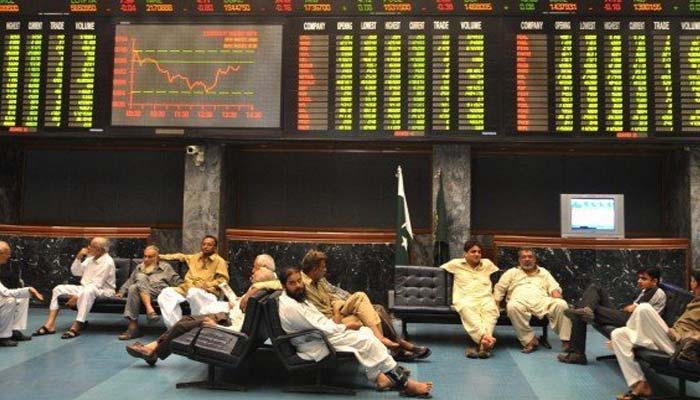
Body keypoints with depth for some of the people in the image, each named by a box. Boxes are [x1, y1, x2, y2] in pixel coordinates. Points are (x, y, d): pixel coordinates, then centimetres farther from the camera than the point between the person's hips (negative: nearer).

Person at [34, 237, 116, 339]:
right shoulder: (91, 258, 9)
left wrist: (78, 296, -27)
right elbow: (75, 272, 13)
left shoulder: (107, 262, -18)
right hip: (85, 288, 9)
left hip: (102, 291, -9)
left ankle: (76, 327, -39)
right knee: (58, 289, 0)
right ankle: (50, 324, -10)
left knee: (87, 291, -41)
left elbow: (96, 285, -24)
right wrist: (79, 258, -4)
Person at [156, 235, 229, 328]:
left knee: (194, 293, -42)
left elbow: (223, 280, -1)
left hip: (208, 292, -5)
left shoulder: (219, 261, 10)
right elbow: (179, 256, 39)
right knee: (166, 293, -23)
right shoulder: (195, 257, 26)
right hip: (186, 289, 5)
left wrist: (208, 284, -16)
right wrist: (160, 256, 35)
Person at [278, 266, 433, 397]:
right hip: (314, 346, -10)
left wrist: (338, 322, 1)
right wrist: (346, 326, -10)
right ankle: (405, 383, -12)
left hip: (320, 334, 10)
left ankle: (380, 377, -3)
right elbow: (320, 328, -22)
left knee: (365, 332, 1)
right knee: (365, 340, -18)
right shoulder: (289, 306, -23)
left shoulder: (297, 298, 9)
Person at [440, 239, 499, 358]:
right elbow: (439, 269, 28)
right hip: (465, 299, -2)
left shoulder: (487, 263, 26)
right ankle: (484, 336, -60)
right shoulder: (456, 263, 21)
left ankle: (479, 340, -55)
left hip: (485, 298, 2)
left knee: (491, 310, -39)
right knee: (467, 309, -42)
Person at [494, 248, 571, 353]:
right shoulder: (512, 272, 24)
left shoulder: (543, 272, 29)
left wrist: (556, 293, -7)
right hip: (520, 301, -1)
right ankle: (529, 340, -30)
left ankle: (566, 340, -26)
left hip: (542, 301, 1)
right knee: (512, 306, -39)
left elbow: (554, 287, 19)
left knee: (561, 304, -28)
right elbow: (499, 289, 18)